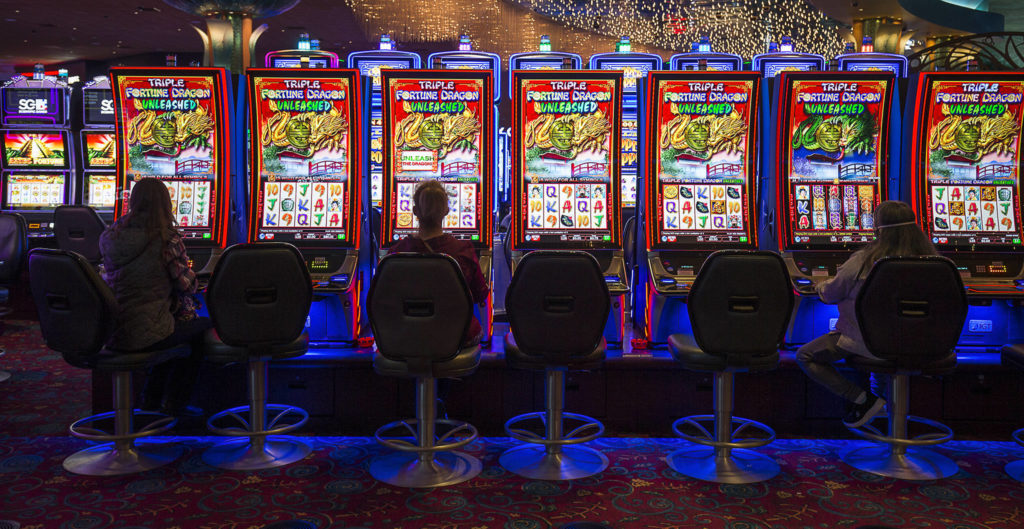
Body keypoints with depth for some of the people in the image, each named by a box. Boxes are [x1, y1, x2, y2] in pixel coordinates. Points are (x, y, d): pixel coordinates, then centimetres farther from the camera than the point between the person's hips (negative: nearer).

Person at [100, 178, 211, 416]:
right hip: (145, 333, -7)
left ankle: (152, 397, 32)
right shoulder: (167, 239, -13)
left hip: (111, 333, 7)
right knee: (203, 327, 18)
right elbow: (187, 286, -7)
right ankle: (174, 403, 21)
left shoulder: (109, 237, 5)